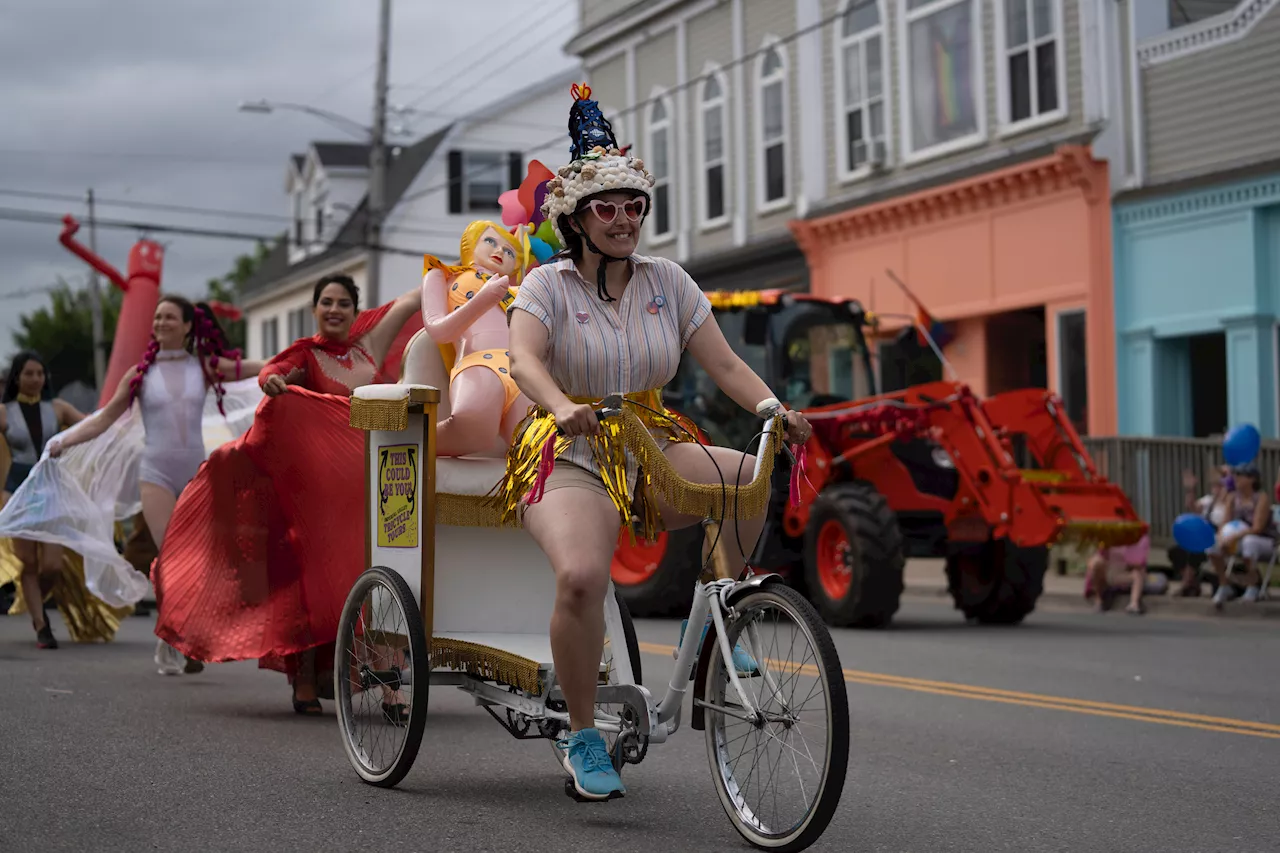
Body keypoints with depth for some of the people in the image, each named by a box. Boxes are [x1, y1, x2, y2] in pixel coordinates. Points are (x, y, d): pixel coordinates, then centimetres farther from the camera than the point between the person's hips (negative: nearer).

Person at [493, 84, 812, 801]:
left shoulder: (668, 283, 8)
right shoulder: (548, 285, -2)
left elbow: (724, 363, 2)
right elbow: (525, 359, -21)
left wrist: (774, 408, -18)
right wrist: (564, 408, -42)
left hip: (652, 450, 4)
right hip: (571, 454, -4)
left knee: (751, 478, -25)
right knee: (582, 578, -32)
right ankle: (582, 737, -12)